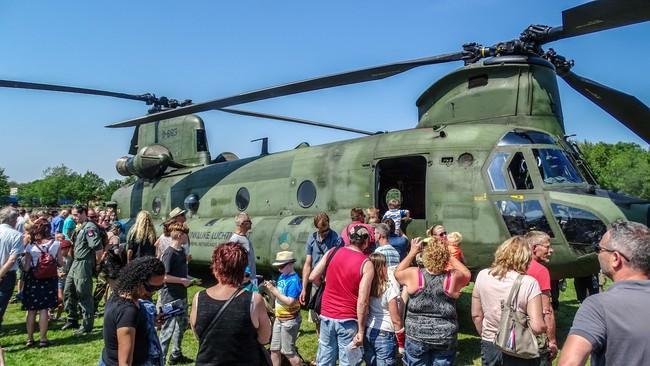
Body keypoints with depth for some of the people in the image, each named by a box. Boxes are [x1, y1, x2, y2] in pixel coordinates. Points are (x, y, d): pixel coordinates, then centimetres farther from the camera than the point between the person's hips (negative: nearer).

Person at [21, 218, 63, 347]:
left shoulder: (30, 247, -9)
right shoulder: (56, 244, -6)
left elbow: (26, 268, -8)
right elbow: (60, 263, -1)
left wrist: (24, 259, 10)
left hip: (33, 280, 0)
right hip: (49, 280, 0)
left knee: (31, 310, 9)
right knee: (44, 309, 5)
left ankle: (30, 339, 17)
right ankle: (43, 339, 7)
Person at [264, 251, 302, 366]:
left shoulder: (294, 280, -21)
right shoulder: (282, 276, 3)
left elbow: (290, 301, -27)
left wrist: (274, 290, -24)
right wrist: (271, 288, -9)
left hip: (289, 321, -8)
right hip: (279, 319, 8)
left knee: (288, 352, 4)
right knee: (274, 350, 16)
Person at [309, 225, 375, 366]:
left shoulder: (332, 252, -1)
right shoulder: (366, 264, -12)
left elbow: (313, 277, 4)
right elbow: (362, 301, -16)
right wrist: (361, 331, -10)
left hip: (327, 316, 4)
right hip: (348, 320, -4)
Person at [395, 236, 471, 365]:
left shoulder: (413, 274, -14)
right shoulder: (453, 277, -13)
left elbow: (397, 273, 9)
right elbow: (467, 274, 11)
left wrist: (412, 252, 8)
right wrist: (448, 255, 7)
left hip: (417, 336, 0)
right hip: (446, 337, 0)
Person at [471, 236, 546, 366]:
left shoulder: (482, 276, -7)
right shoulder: (529, 283, -18)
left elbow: (476, 315, 1)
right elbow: (537, 327, -22)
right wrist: (546, 329, 0)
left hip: (489, 347, 3)